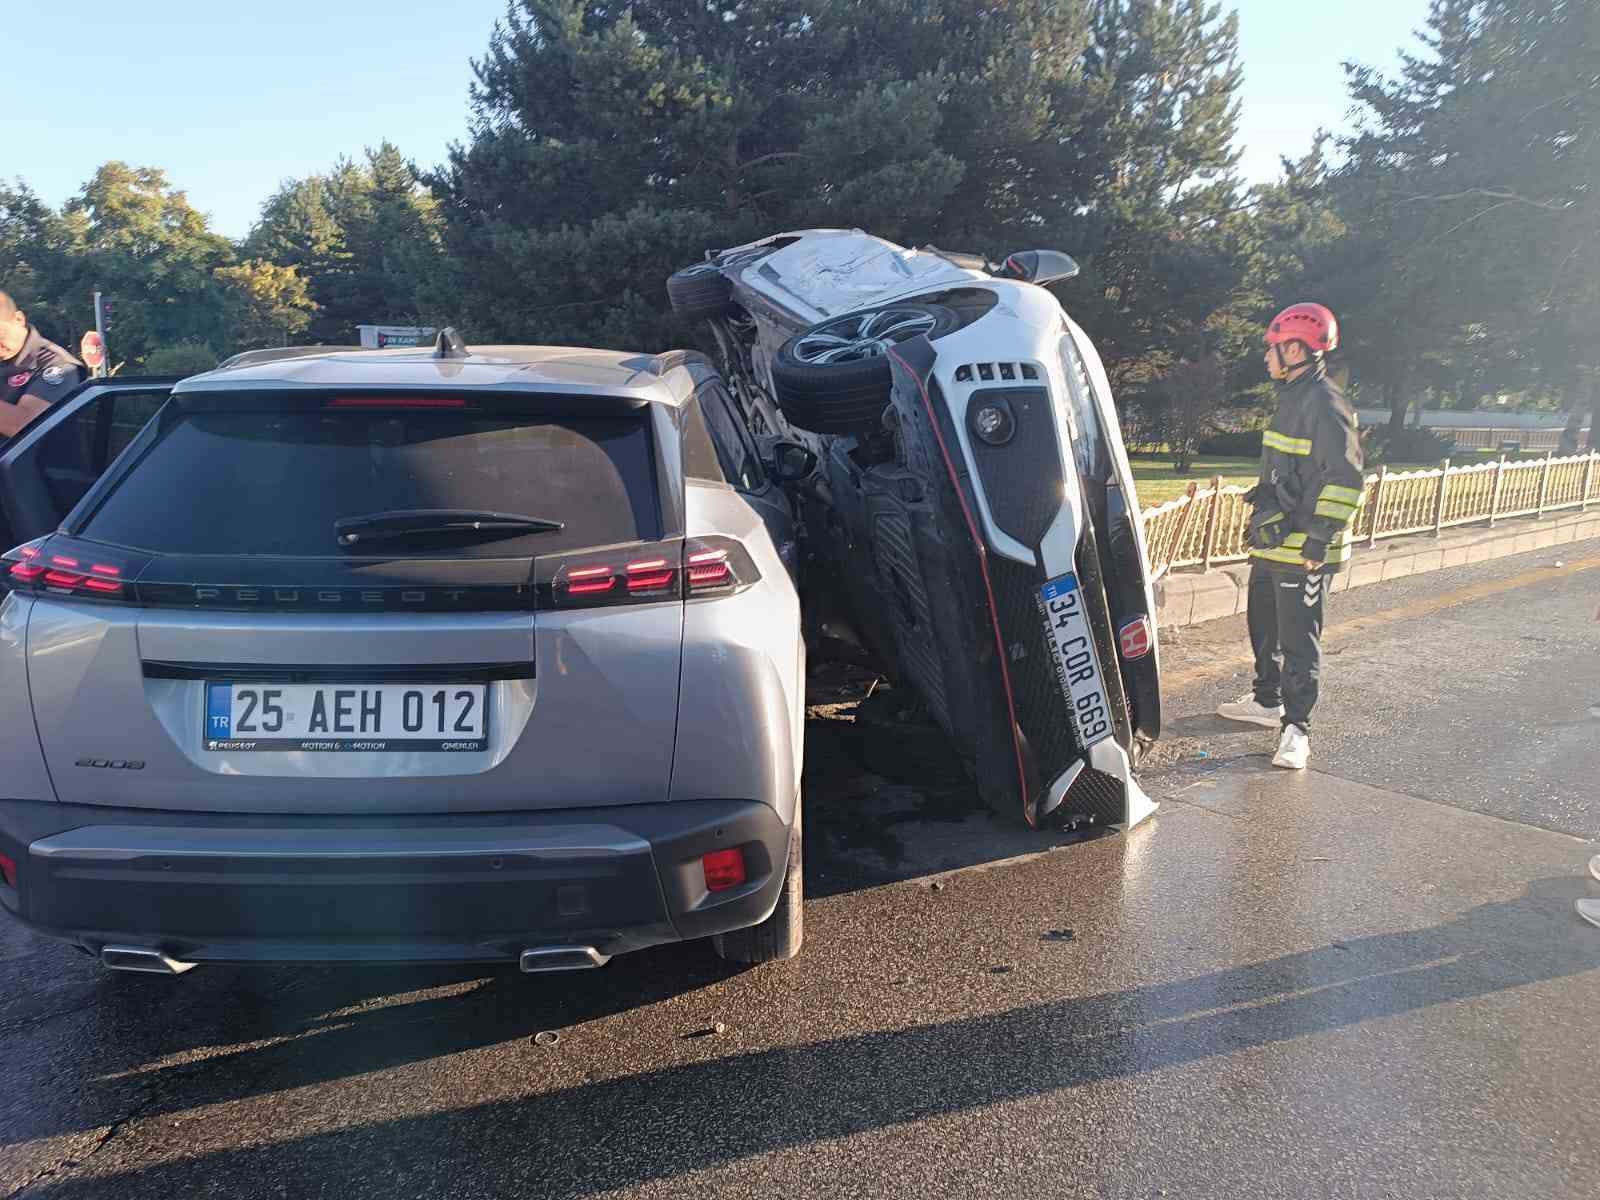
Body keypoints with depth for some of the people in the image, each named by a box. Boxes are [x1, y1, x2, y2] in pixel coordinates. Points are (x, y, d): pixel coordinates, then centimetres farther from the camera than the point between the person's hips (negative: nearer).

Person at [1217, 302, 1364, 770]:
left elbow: (1345, 479, -21)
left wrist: (1319, 538, -23)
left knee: (1299, 639, -4)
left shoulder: (1324, 403, -16)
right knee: (1264, 626, 21)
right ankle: (1267, 700, 36)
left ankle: (1295, 729, 4)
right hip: (1272, 542, 10)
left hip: (1303, 551, -10)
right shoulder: (1292, 398, 15)